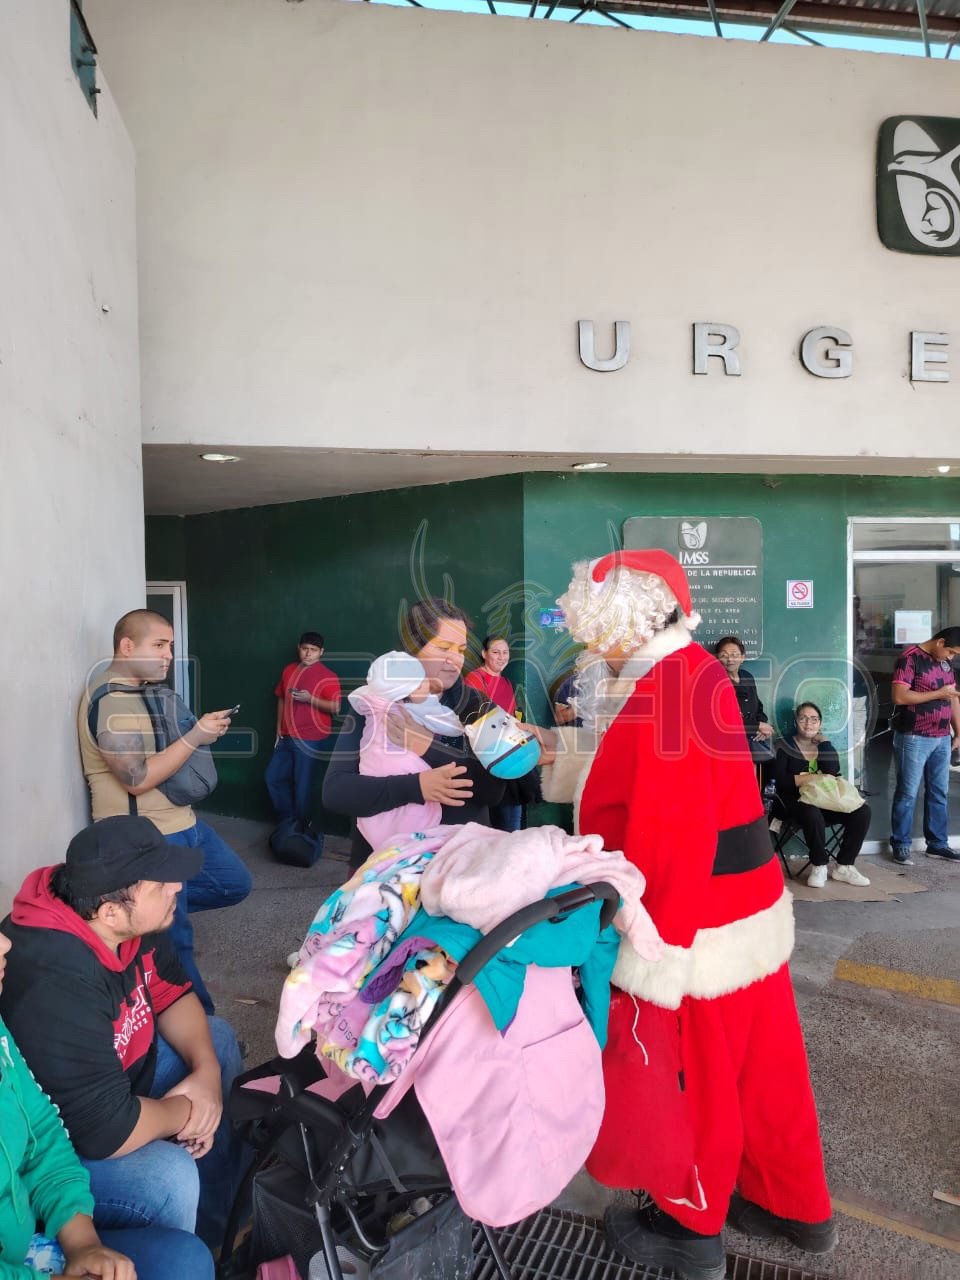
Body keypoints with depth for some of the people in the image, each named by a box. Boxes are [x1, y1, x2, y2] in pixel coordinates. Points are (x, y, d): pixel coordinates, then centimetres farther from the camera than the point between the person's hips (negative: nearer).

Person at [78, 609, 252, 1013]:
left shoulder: (144, 691, 10)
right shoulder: (109, 703, -20)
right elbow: (138, 778, -24)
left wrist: (202, 732, 7)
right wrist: (195, 736, -20)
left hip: (182, 821, 9)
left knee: (234, 883, 16)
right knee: (173, 942, 4)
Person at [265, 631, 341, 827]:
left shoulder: (327, 676, -9)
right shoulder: (289, 670, 10)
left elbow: (335, 708, -15)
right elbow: (281, 699, 18)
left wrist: (310, 699, -25)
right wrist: (279, 728, 13)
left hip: (309, 739, -7)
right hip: (287, 736, 7)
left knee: (302, 785, 0)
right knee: (273, 777, 10)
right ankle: (285, 820, 25)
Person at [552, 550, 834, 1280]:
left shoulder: (664, 692, -24)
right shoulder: (697, 672, 6)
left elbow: (670, 840, -27)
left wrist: (653, 949, -21)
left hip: (694, 928, -9)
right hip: (745, 906, 9)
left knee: (684, 1075, 12)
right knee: (756, 1066, 23)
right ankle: (794, 1207, 42)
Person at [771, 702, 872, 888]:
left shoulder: (824, 745, 15)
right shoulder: (787, 746, 4)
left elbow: (832, 773, -6)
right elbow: (780, 779, -11)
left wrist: (823, 742, -2)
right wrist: (814, 777, -13)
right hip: (797, 802, -5)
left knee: (862, 811, -20)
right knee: (812, 814, -38)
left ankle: (843, 867, -9)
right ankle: (819, 866, -15)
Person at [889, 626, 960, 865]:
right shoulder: (910, 658, -12)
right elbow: (899, 696, -20)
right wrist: (938, 694, -16)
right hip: (914, 739, -7)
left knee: (939, 792, 13)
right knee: (908, 793, 0)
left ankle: (938, 843, 24)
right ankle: (900, 845, 9)